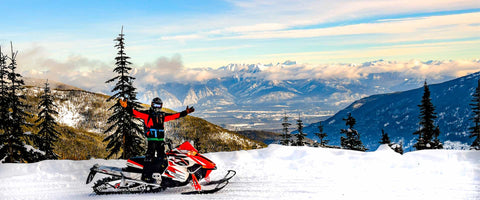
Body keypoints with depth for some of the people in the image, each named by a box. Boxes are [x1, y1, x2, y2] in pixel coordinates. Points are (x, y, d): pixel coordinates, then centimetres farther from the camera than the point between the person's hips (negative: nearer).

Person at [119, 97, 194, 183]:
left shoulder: (163, 115, 17)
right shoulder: (147, 114, 3)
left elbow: (175, 115, 20)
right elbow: (136, 112, -8)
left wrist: (185, 112, 18)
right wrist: (127, 107, -23)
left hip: (161, 140, 5)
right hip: (151, 139, -5)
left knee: (162, 158, 0)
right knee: (150, 156, -10)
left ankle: (158, 174, 9)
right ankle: (145, 176, -8)